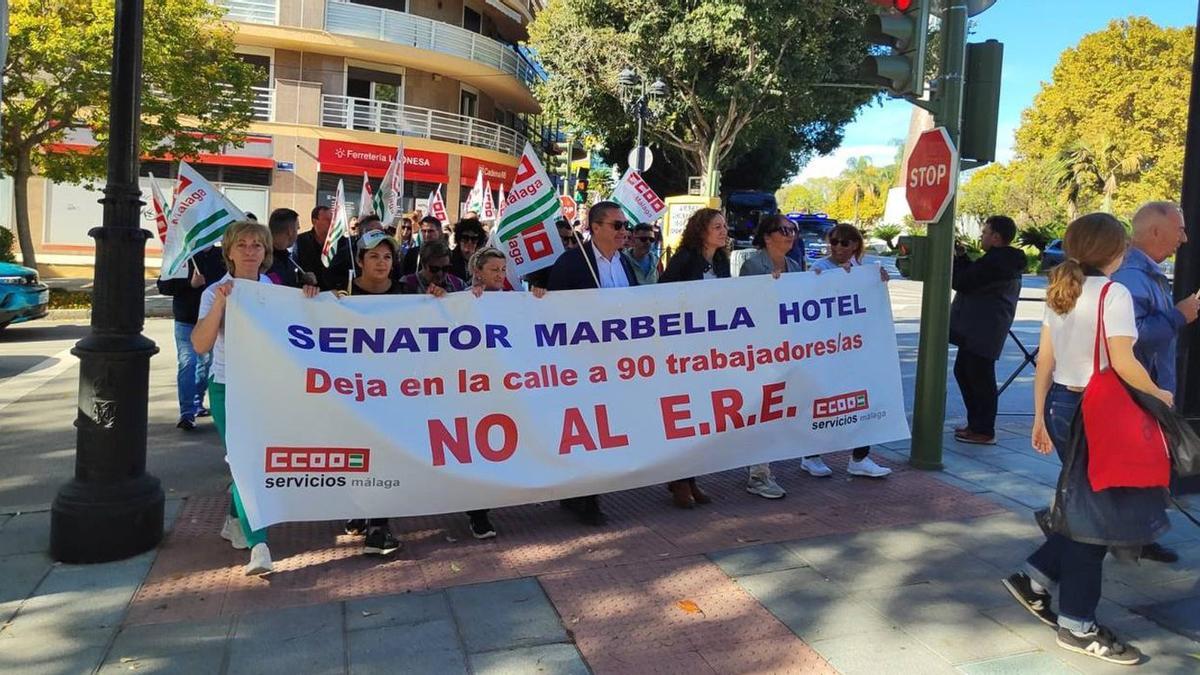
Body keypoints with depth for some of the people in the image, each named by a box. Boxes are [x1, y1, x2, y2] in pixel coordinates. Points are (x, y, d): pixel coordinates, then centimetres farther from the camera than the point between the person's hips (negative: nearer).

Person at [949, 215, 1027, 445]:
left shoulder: (994, 261, -18)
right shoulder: (1006, 260, 16)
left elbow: (962, 283, -17)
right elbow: (975, 278, 22)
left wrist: (955, 259, -1)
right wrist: (963, 258, 12)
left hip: (983, 331, -11)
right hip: (976, 329, 11)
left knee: (980, 378, -4)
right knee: (963, 371, 18)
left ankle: (984, 431, 3)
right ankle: (975, 423, 26)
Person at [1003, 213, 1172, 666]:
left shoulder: (1060, 292, 9)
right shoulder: (1113, 293, -14)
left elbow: (1044, 360, 10)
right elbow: (1123, 364, -19)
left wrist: (1041, 416, 14)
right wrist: (1160, 395, -1)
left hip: (1062, 405, 8)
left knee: (1084, 505, 20)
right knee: (1095, 511, 4)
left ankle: (1034, 578, 21)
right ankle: (1077, 625, 14)